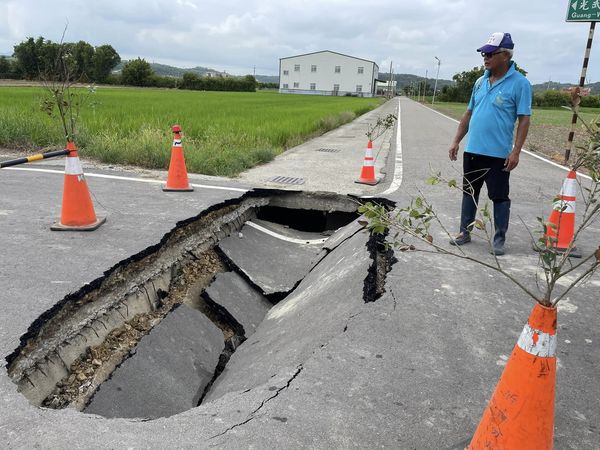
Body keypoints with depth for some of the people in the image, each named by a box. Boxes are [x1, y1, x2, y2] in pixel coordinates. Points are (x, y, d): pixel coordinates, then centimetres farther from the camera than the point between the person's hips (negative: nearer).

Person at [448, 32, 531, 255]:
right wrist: (456, 141, 12)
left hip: (498, 153, -6)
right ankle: (465, 232, 26)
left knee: (499, 197, 3)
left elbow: (524, 120, -10)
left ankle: (499, 239, 15)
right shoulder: (480, 81, 10)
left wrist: (516, 151, -16)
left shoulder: (519, 83, -8)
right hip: (472, 150, 6)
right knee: (469, 192, 14)